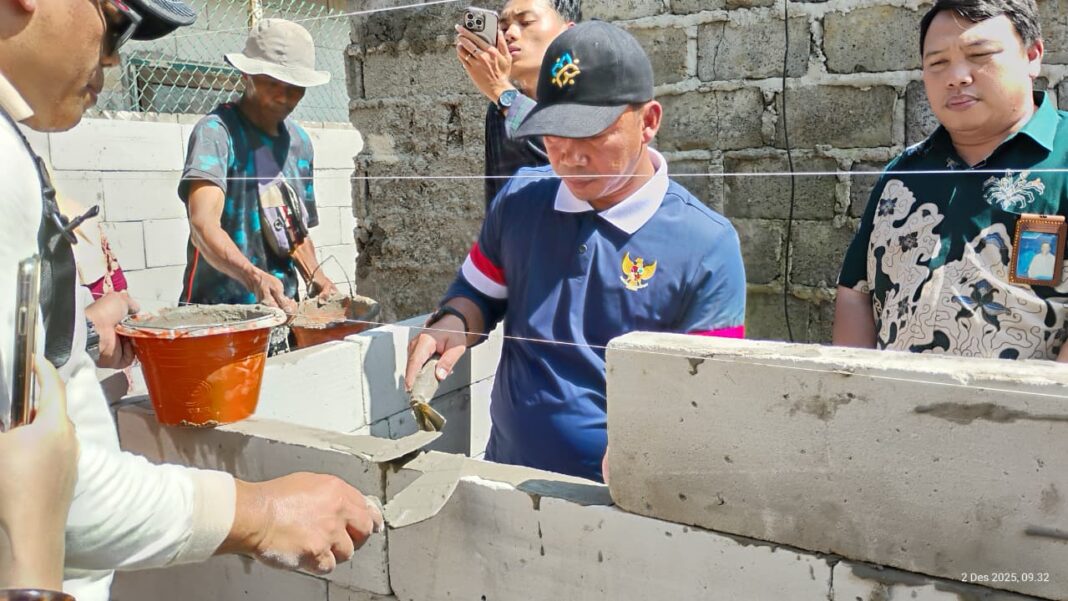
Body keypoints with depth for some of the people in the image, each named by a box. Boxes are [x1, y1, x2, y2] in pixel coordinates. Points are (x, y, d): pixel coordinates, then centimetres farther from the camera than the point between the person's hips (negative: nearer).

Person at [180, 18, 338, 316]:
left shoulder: (300, 141, 10)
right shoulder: (216, 130, -10)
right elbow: (203, 224, -24)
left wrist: (317, 279, 2)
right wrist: (253, 277, -40)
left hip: (283, 305, 5)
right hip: (218, 307, -5)